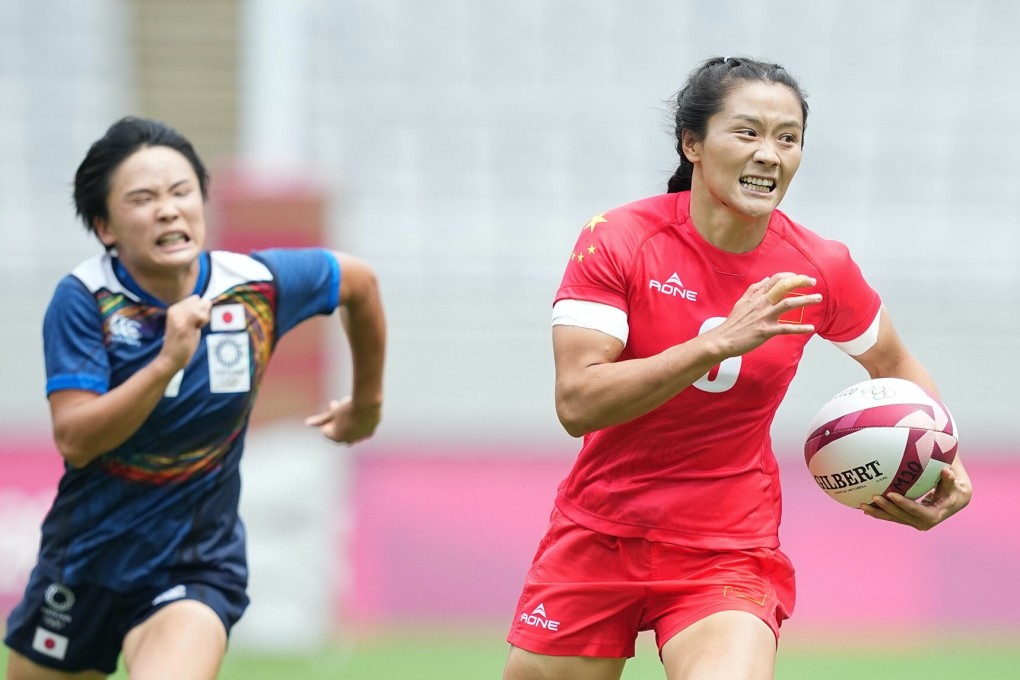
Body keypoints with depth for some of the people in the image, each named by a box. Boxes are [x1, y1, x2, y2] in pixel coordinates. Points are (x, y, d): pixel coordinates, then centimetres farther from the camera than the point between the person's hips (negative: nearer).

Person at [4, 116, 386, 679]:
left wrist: (366, 404, 24)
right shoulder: (84, 299, -15)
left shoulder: (258, 285, -11)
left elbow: (358, 280, 10)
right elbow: (73, 440, -24)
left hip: (196, 569, -1)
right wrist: (168, 362, -35)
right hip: (83, 563, 1)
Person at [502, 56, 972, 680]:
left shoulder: (821, 269, -6)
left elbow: (896, 368, 14)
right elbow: (577, 403, -22)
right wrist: (720, 342, -32)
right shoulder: (618, 242, -12)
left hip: (729, 556, 0)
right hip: (599, 538, 0)